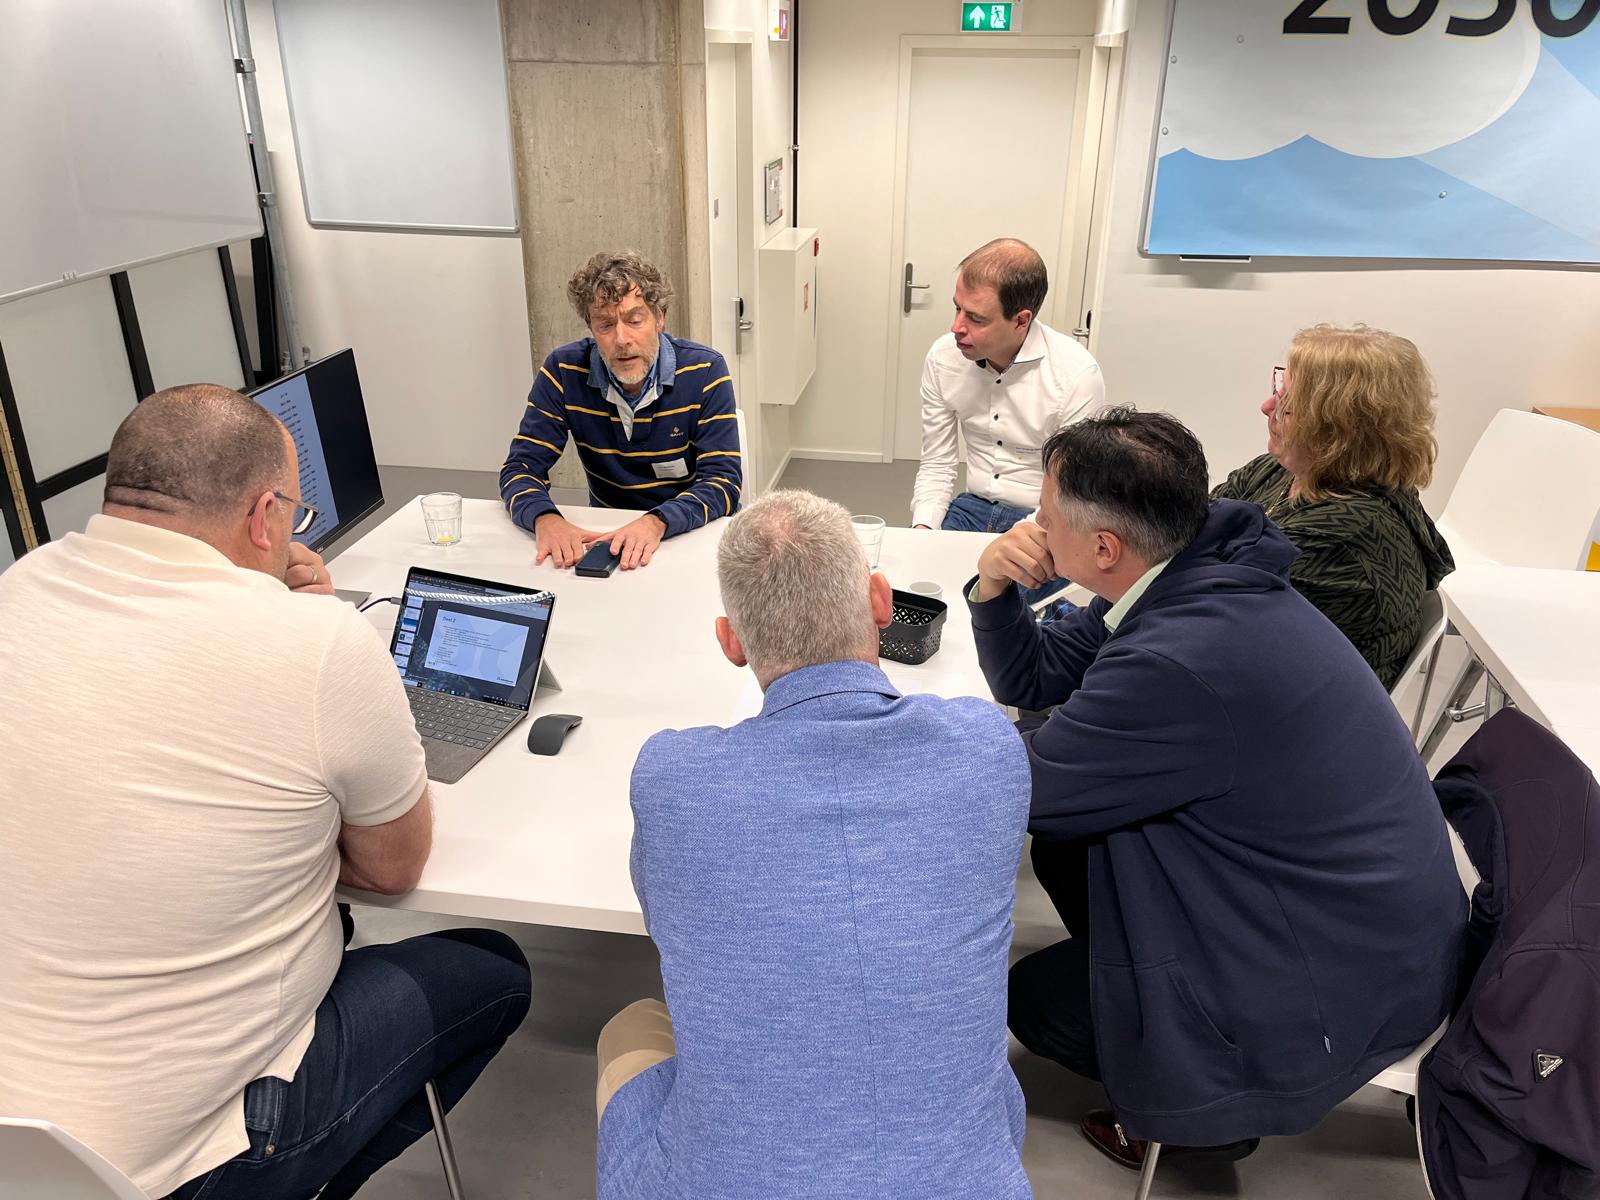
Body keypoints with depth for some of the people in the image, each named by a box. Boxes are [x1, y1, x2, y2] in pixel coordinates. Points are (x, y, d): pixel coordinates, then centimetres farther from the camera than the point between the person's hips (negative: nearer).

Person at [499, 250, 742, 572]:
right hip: (605, 532, 3)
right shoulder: (564, 371, -7)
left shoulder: (705, 370, -11)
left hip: (693, 532, -3)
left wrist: (657, 522, -35)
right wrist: (546, 519, -29)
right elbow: (520, 467, -6)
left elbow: (724, 481, -17)